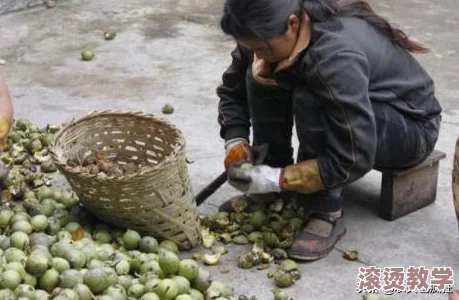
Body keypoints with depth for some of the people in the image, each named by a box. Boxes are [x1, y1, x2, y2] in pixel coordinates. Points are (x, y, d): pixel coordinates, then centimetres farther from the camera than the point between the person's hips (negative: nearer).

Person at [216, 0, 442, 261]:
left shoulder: (336, 57, -37)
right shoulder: (271, 32, -15)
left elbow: (353, 159, -36)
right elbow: (232, 90, 0)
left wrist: (277, 179, -34)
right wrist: (236, 143, -16)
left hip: (412, 126, -7)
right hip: (348, 114, 8)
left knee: (309, 101, -35)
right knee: (259, 78, -12)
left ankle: (327, 215, -21)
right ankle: (270, 192, -3)